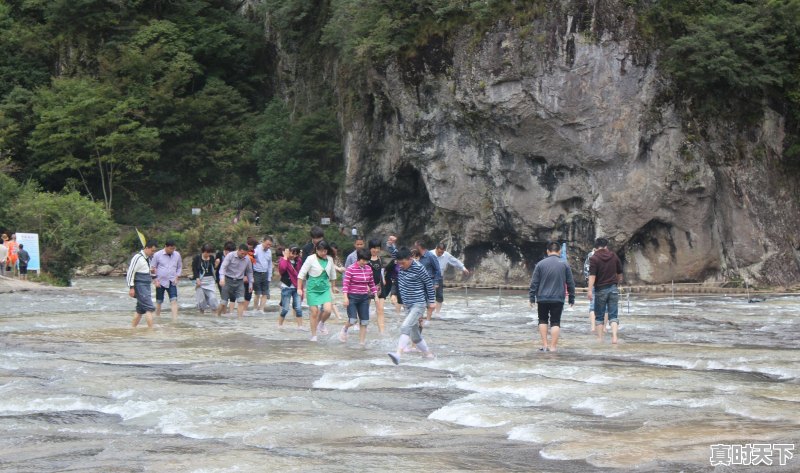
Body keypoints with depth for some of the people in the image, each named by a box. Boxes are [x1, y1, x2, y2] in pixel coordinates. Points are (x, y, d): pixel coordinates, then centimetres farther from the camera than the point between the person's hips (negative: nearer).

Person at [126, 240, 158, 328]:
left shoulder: (147, 258, 16)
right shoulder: (138, 258, -13)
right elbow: (130, 272, -16)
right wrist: (131, 287, -19)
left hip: (146, 286, 9)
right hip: (140, 286, -9)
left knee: (140, 309, 12)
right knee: (149, 308, -14)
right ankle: (151, 329, -16)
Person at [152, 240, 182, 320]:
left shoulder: (177, 255, 2)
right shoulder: (157, 255, -6)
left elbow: (179, 267, 14)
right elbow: (153, 268, 0)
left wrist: (177, 277, 1)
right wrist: (156, 280, -6)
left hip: (172, 282, 1)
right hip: (160, 282, -1)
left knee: (174, 300, -13)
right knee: (159, 301, 8)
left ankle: (175, 319, -18)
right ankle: (157, 318, 25)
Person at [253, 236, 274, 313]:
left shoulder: (269, 251, 10)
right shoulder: (257, 249, -12)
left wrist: (269, 277, 14)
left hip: (265, 274, 6)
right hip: (257, 274, -6)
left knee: (265, 294, 2)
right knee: (258, 294, -2)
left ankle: (261, 309, 6)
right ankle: (256, 309, 10)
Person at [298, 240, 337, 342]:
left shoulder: (330, 259, 4)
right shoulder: (311, 259, -9)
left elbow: (333, 275, 19)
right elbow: (301, 273, -6)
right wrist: (299, 288, -9)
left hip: (325, 288, 3)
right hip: (313, 289, -3)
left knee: (327, 310, -15)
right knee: (314, 313, -2)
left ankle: (322, 323, 19)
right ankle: (313, 336, 14)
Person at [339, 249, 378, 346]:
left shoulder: (368, 269, 6)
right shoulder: (350, 269, -11)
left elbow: (372, 283, 16)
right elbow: (345, 284, -13)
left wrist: (375, 296, 11)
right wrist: (346, 298, -20)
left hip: (364, 298, 5)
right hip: (352, 297, -5)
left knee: (364, 321, 3)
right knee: (353, 320, -14)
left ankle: (362, 342, 11)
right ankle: (344, 329, 18)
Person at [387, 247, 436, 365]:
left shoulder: (418, 268, -16)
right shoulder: (399, 267, 2)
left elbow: (429, 283, -8)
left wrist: (432, 301, -3)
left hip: (419, 304, -8)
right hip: (408, 305, 8)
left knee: (405, 327, -26)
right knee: (415, 336, 13)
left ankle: (398, 354, -38)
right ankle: (429, 354, 29)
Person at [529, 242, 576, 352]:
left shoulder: (540, 264, 0)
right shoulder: (564, 265, 1)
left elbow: (534, 283, 0)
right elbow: (570, 283, 4)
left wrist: (532, 298, 6)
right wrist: (571, 299, 12)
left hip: (542, 298, 0)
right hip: (558, 299, 0)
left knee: (543, 321, 14)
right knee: (555, 322, 3)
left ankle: (544, 345, 8)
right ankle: (553, 346, -2)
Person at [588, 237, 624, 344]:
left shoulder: (594, 258, -9)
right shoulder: (614, 256, 5)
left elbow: (592, 275, -18)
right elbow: (619, 271, 17)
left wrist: (590, 290, -21)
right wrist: (619, 280, 36)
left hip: (600, 289, -3)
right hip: (613, 288, 3)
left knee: (599, 315, 9)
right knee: (613, 315, 2)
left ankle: (600, 337, 10)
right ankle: (614, 337, -11)